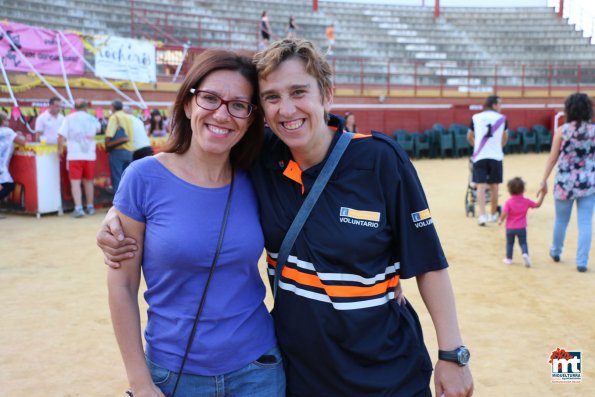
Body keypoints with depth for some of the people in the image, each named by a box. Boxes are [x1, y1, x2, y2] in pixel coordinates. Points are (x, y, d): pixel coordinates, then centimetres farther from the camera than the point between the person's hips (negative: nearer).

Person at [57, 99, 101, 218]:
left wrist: (60, 150, 2)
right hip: (90, 155, 3)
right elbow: (98, 129, 30)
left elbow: (61, 136, -10)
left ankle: (78, 208, -10)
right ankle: (90, 207, 22)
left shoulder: (69, 118, -2)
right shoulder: (92, 119, 8)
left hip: (74, 155, -3)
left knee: (75, 182, -1)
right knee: (89, 181, 15)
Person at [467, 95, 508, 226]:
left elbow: (469, 138, 18)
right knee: (494, 186, 11)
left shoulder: (475, 117, 5)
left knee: (481, 186, -1)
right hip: (496, 156, 0)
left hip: (479, 156, 0)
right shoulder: (502, 118, 4)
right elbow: (505, 139, 18)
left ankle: (482, 215, -13)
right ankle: (493, 214, 24)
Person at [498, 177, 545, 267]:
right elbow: (537, 205, 7)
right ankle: (525, 254, -18)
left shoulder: (509, 202, -13)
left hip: (510, 228, -1)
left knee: (509, 243, 15)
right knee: (523, 243, 9)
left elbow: (504, 213, -21)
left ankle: (509, 259, 22)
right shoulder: (526, 201, -5)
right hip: (522, 228, 1)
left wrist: (500, 220, -4)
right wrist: (542, 196, 16)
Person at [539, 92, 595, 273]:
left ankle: (556, 252, 36)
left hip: (565, 182, 0)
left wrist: (544, 180, 3)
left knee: (561, 220, 17)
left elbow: (553, 158, -4)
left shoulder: (562, 130, -6)